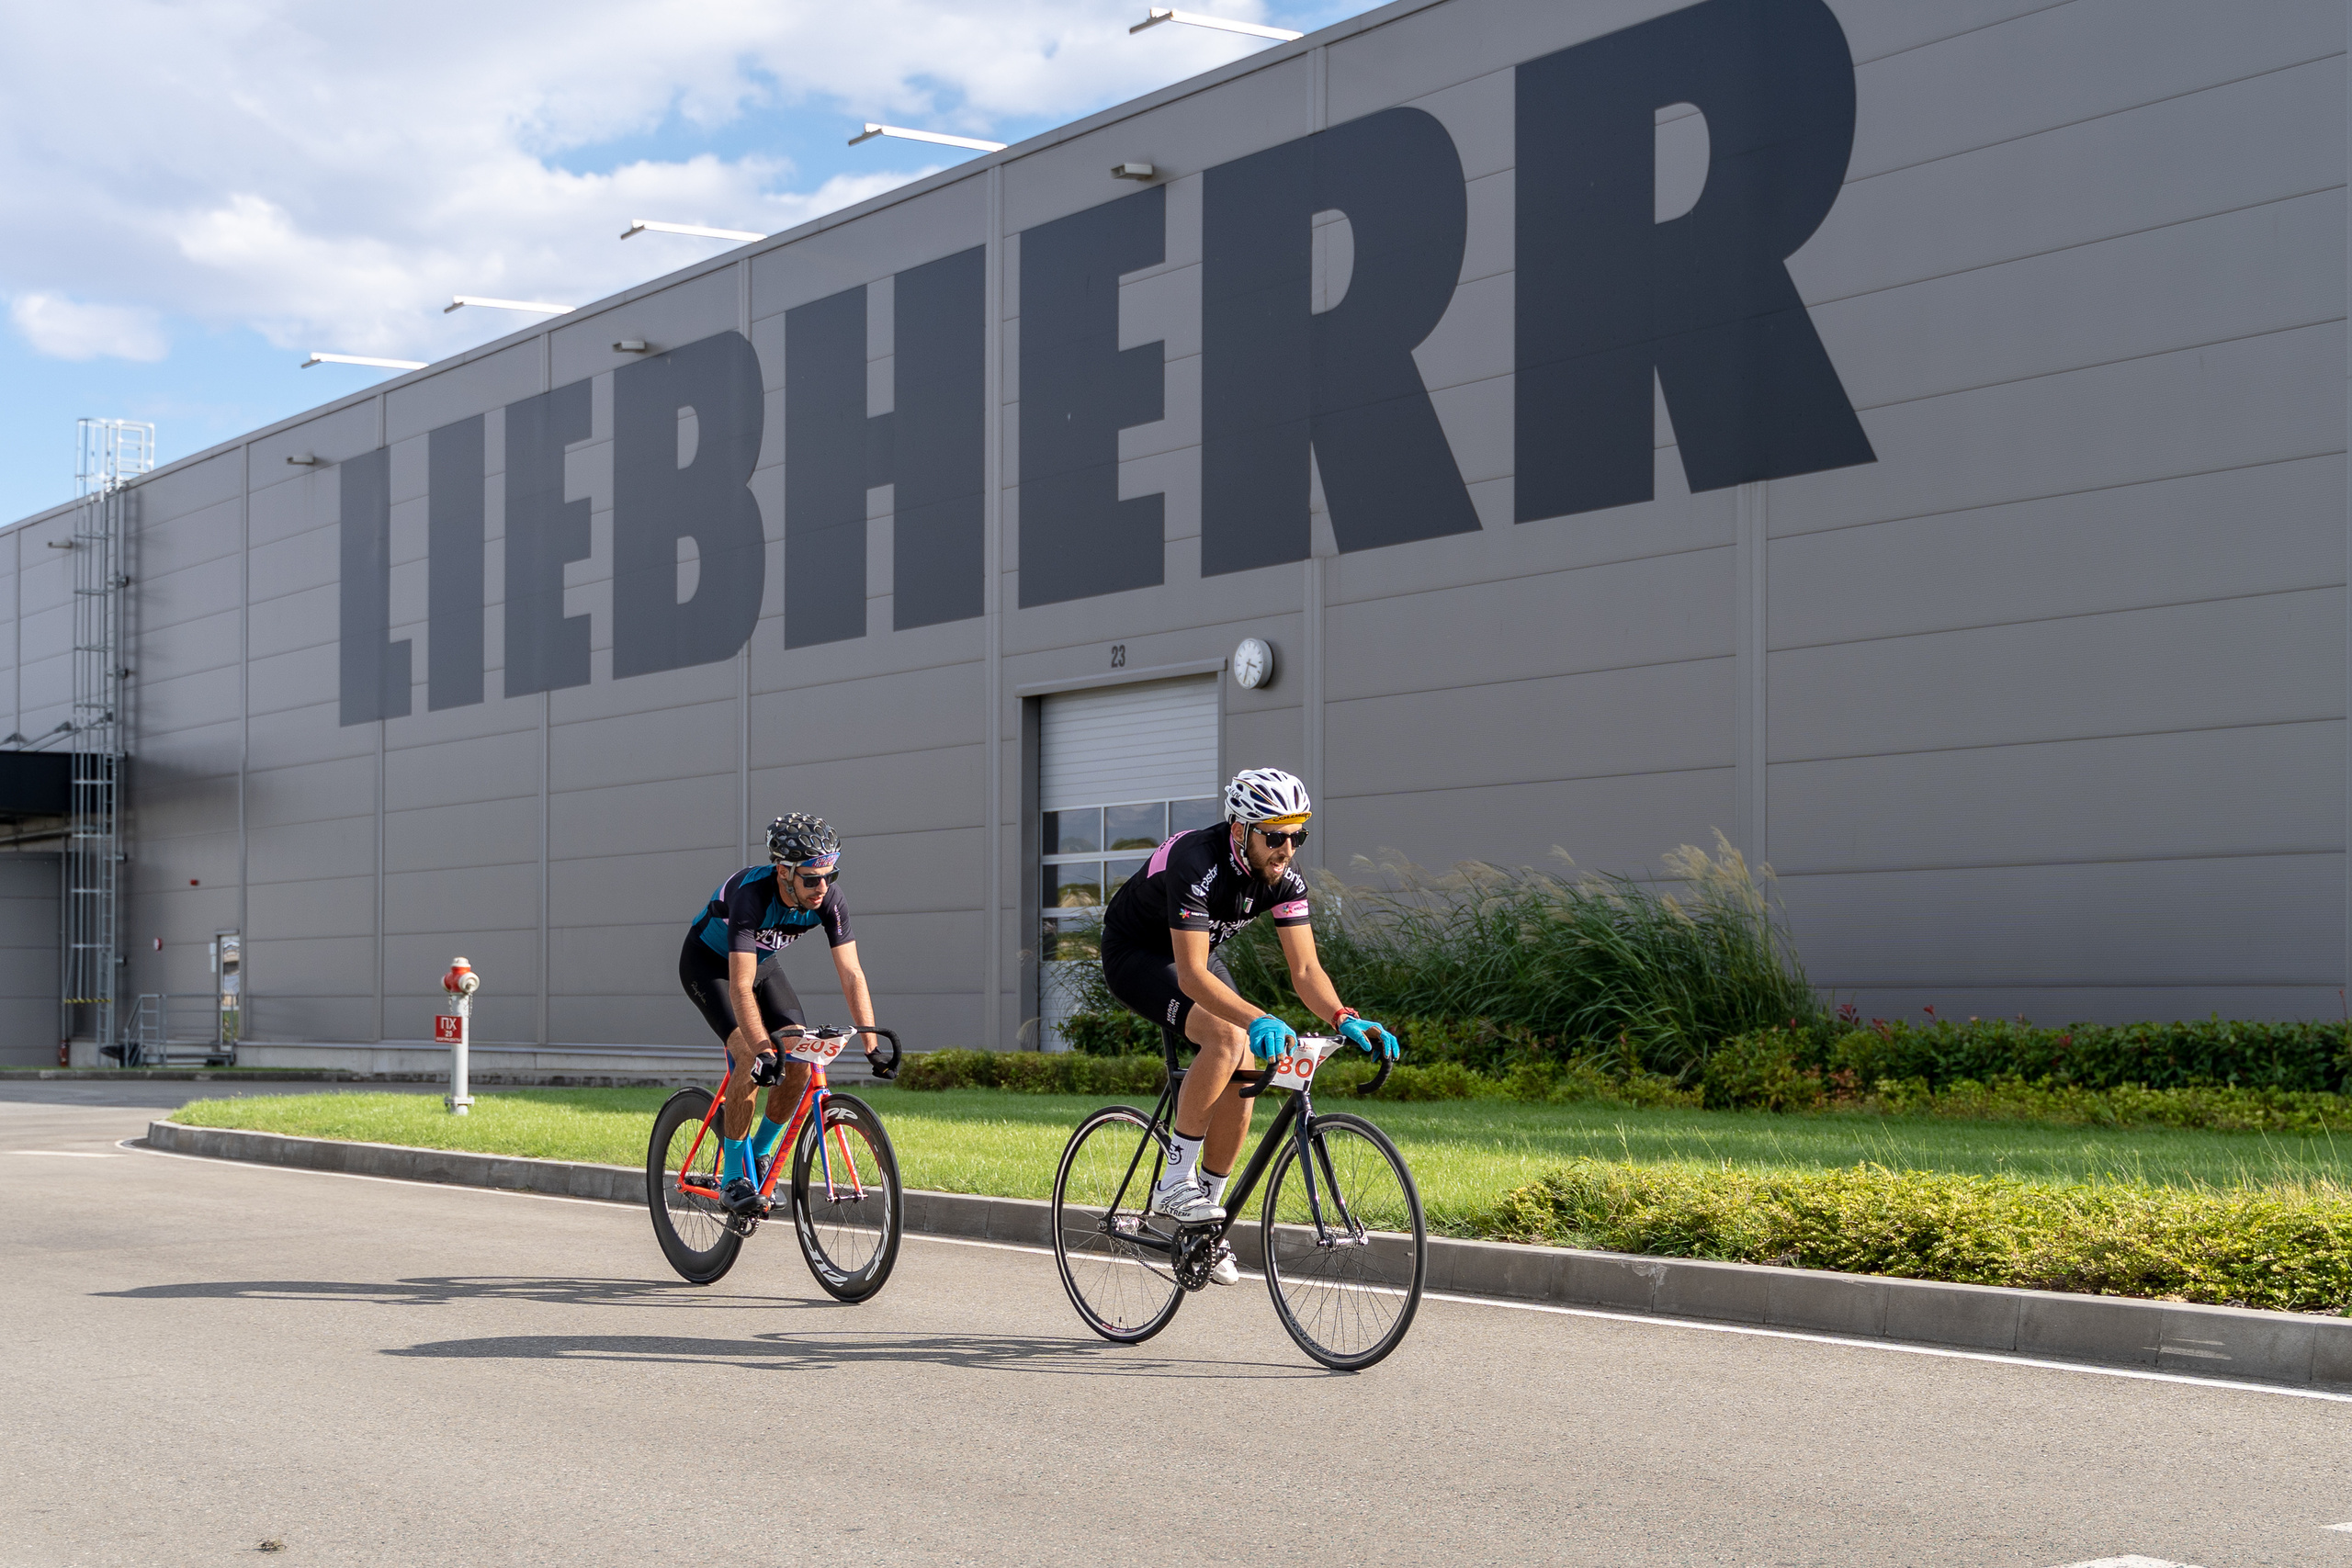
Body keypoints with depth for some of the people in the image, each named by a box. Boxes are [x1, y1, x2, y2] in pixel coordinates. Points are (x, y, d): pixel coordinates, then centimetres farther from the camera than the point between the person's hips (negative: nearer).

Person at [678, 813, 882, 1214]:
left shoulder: (828, 900, -24)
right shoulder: (752, 894, -39)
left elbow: (851, 975, -22)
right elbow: (740, 988, -43)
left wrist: (872, 1044, -30)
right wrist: (762, 1051, -52)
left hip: (762, 962, 6)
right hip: (708, 964, -5)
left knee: (802, 1058, -12)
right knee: (750, 1056, -25)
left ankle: (759, 1154, 8)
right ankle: (731, 1175, -13)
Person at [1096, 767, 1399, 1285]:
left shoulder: (1284, 879, -16)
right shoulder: (1197, 863, -36)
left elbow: (1305, 970, -16)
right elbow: (1191, 974, -42)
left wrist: (1344, 1019, -35)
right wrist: (1257, 1018, -55)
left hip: (1198, 955, 7)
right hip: (1136, 955, -7)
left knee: (1243, 1079, -9)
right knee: (1228, 1038, -30)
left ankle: (1207, 1209, 8)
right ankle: (1174, 1181, -21)